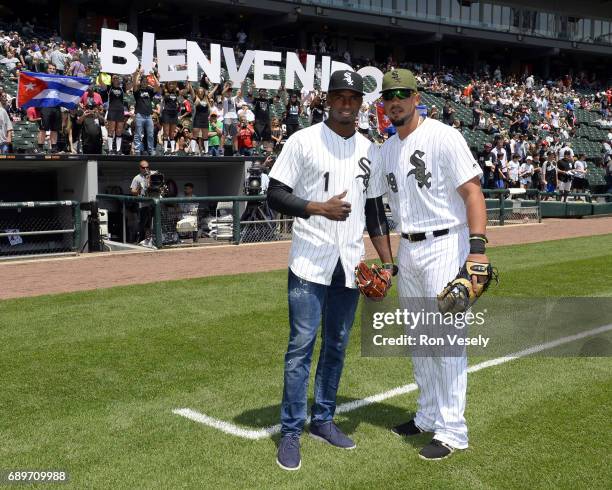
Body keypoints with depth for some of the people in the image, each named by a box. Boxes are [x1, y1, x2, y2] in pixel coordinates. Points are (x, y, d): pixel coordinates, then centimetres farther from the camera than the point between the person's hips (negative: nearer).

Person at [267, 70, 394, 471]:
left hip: (351, 264, 5)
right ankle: (291, 432, 7)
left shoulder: (370, 150, 11)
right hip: (310, 262, -5)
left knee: (337, 345, 11)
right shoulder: (303, 141, -4)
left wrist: (388, 261, 8)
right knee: (302, 344, -4)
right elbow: (275, 195, -7)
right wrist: (320, 207, -20)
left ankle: (323, 420, 25)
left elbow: (375, 210, 14)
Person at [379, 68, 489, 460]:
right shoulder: (387, 149, 11)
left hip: (445, 245, -8)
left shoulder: (443, 137, -11)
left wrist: (478, 246, -25)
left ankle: (452, 431, 3)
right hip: (409, 249, 8)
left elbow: (472, 190, -17)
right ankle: (429, 417, 28)